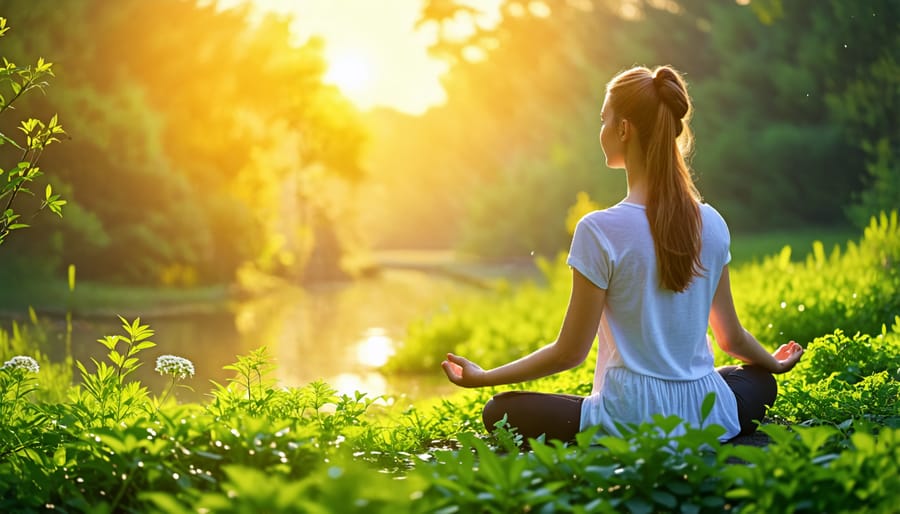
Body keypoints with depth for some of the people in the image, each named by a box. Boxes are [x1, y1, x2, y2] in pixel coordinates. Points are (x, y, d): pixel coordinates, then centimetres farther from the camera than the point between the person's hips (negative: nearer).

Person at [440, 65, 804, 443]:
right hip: (707, 420, 5)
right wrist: (773, 363, 33)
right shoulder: (711, 224, 1)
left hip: (632, 419, -5)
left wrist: (483, 377, 2)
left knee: (500, 412, 9)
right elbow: (732, 338, 11)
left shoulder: (600, 231, -15)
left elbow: (570, 352, -10)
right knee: (761, 382, 36)